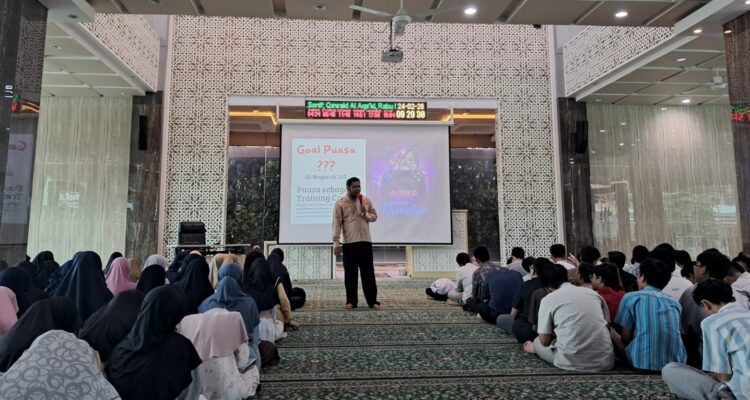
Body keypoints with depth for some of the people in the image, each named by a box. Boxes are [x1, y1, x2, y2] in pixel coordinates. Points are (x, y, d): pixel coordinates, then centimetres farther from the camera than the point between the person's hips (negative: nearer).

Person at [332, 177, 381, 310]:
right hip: (349, 243, -2)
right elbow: (337, 223, -6)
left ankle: (373, 301, 10)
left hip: (365, 242, 2)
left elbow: (375, 216, 13)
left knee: (368, 273, 4)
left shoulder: (366, 201, 8)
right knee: (350, 274, 4)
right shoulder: (340, 203, -3)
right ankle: (351, 301, 14)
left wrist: (366, 215, -9)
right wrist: (336, 243, -12)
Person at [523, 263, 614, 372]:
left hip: (572, 362, -2)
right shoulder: (592, 293, 13)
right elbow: (607, 325, 22)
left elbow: (545, 341, 4)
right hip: (605, 360, 2)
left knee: (538, 342, 27)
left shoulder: (548, 299, 1)